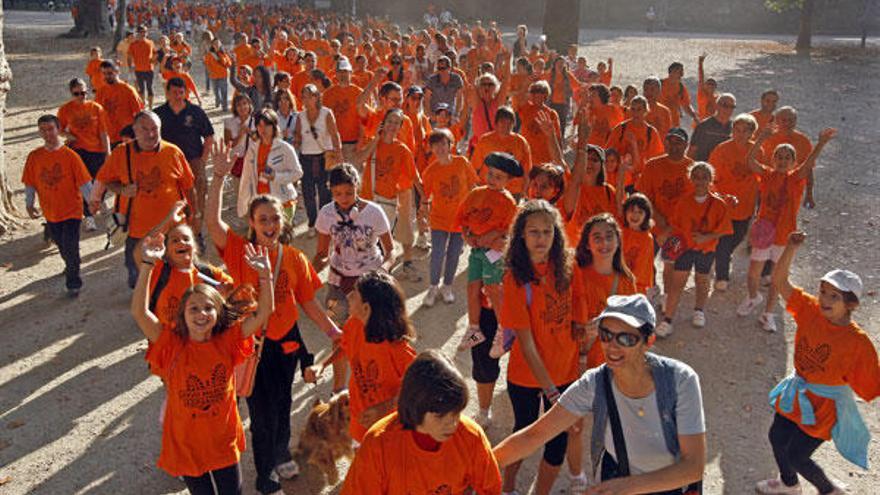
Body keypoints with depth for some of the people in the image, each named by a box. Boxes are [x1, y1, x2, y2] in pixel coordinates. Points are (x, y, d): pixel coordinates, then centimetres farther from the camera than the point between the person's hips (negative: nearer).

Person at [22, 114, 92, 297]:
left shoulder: (70, 156, -12)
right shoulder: (34, 156, -2)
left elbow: (83, 182, -11)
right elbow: (29, 183, 5)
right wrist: (29, 203, -1)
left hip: (71, 210, -4)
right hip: (50, 212, 4)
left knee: (70, 248, -5)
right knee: (61, 246, 19)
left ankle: (73, 283, 9)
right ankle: (70, 267, 47)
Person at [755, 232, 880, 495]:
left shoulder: (858, 343, -25)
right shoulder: (811, 310, -12)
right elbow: (780, 282, -16)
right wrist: (790, 249, -27)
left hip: (823, 407, -6)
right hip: (795, 394, 6)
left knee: (796, 457, 3)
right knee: (777, 438, 21)